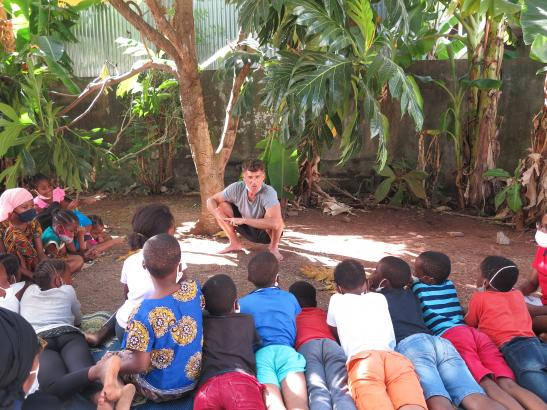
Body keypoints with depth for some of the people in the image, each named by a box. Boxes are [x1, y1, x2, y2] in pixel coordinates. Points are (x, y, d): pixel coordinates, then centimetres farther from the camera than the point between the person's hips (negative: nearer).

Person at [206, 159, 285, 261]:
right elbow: (211, 200, -10)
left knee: (277, 220, -38)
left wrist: (244, 220, -43)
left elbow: (274, 222, -48)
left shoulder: (269, 192, -33)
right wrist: (217, 213, -33)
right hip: (247, 229, 4)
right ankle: (235, 243, 5)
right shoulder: (237, 188, -21)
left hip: (267, 233, -4)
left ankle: (273, 247, -5)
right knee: (222, 206, -14)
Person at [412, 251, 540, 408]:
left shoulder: (417, 286, 17)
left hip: (450, 335, -5)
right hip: (474, 332, 6)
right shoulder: (449, 284, 33)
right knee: (508, 385, -12)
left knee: (488, 385, -23)